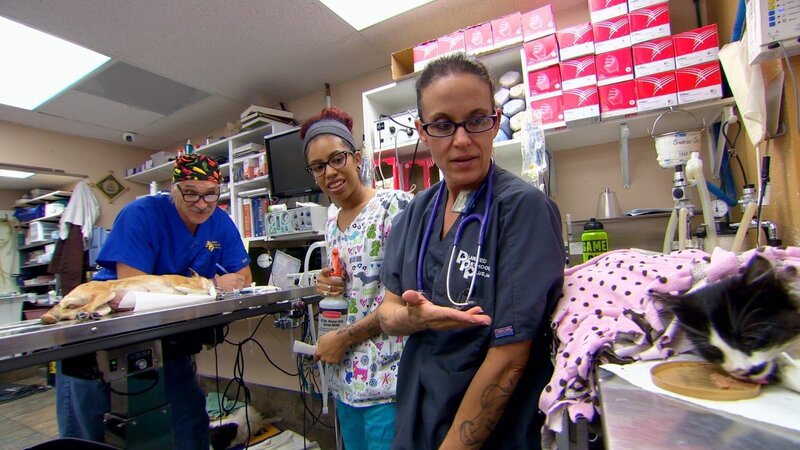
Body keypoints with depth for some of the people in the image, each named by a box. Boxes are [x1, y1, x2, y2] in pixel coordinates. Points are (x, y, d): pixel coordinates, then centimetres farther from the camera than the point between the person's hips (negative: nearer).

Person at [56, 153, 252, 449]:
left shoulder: (220, 222, -6)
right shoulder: (140, 214, -20)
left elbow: (244, 276, -4)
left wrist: (233, 280, -28)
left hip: (165, 337, 5)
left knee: (192, 422, 10)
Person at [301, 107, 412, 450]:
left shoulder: (394, 205, -15)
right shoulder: (332, 219, 9)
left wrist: (344, 337, -14)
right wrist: (330, 285, -3)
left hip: (386, 374, -7)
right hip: (346, 373, 7)